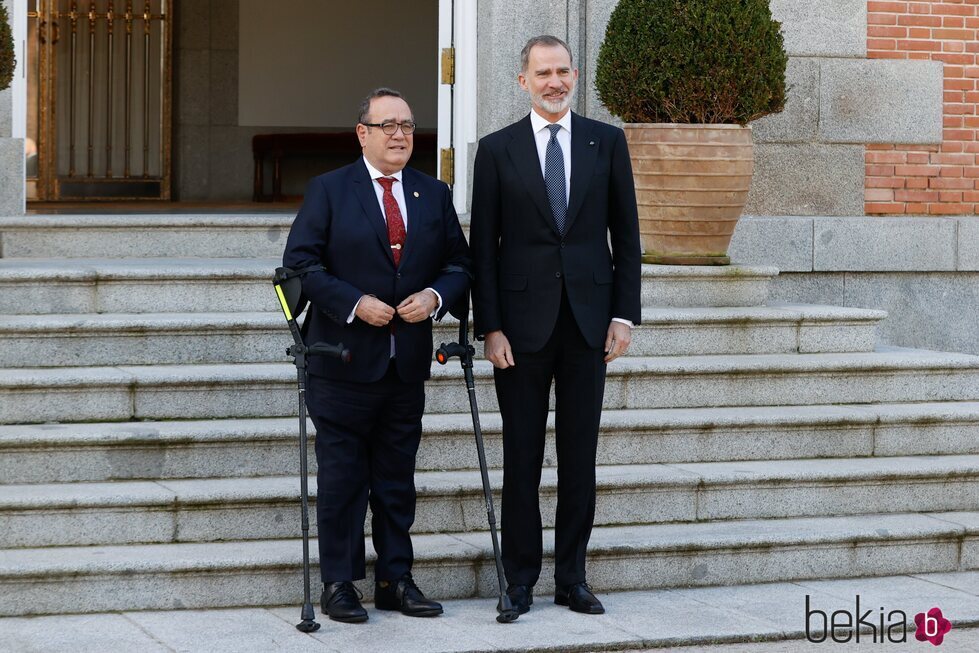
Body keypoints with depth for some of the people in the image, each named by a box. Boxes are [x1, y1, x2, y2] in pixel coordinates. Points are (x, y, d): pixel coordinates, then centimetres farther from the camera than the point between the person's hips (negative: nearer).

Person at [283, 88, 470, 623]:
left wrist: (435, 295, -8)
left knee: (398, 479, 10)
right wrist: (354, 303, -16)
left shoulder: (434, 195, 11)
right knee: (342, 478, 1)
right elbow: (301, 263, -7)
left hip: (408, 363, 4)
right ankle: (339, 584, 8)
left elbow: (458, 264, 13)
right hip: (343, 361, -4)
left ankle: (395, 579, 18)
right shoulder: (329, 191, -2)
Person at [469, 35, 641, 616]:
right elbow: (483, 245, 1)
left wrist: (625, 314, -1)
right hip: (523, 322, -1)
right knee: (522, 457, 4)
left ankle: (572, 578, 14)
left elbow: (626, 235, 7)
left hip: (588, 320, 1)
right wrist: (490, 327, -7)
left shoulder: (607, 142, 6)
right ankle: (520, 578, 12)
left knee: (580, 456, 6)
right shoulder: (498, 149, 2)